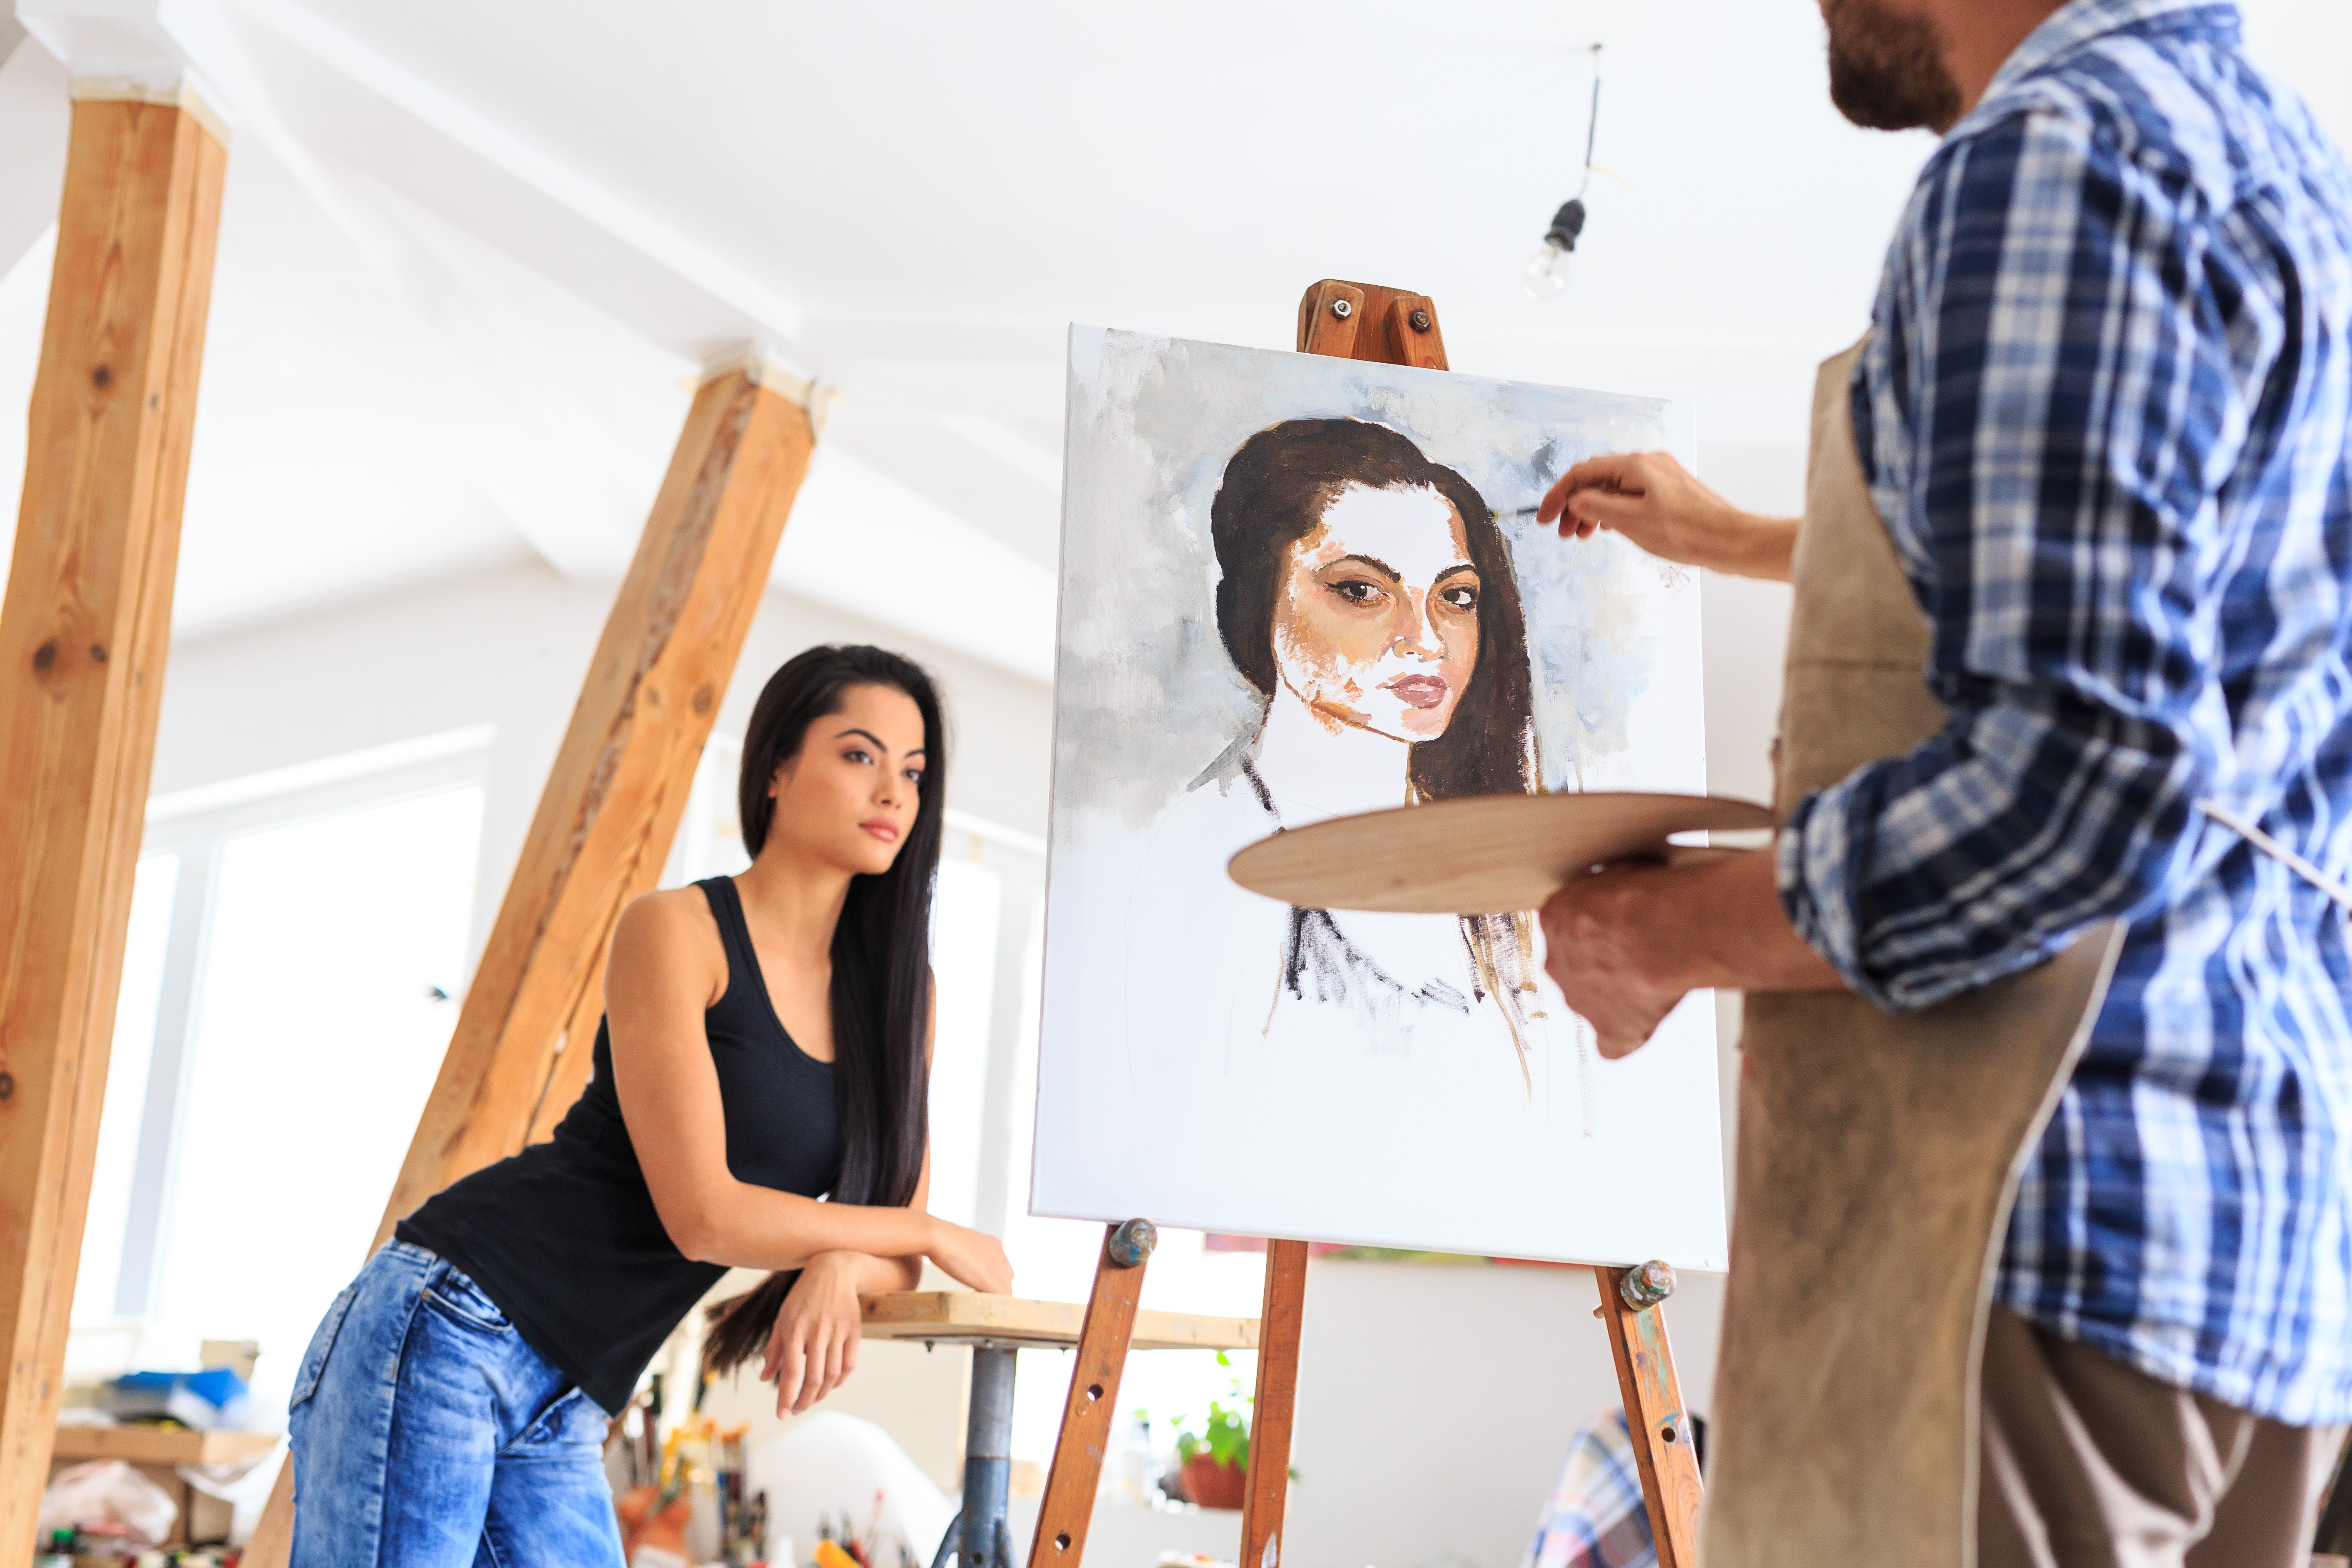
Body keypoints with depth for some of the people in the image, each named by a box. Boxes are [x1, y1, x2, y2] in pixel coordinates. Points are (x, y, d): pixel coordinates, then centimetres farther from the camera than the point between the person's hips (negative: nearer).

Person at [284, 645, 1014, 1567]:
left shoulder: (898, 991, 10)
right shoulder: (676, 931, -9)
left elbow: (897, 1257, 9)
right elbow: (701, 1214, -16)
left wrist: (839, 1271, -15)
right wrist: (929, 1232, -6)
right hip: (451, 1327, -7)